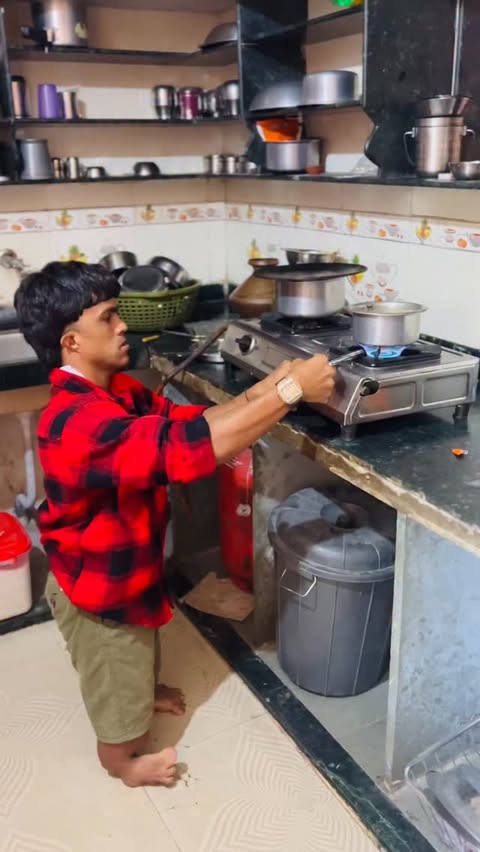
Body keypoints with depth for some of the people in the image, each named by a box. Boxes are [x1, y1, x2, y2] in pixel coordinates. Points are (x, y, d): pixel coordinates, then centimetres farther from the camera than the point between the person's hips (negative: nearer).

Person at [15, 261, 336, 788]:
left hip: (122, 563, 8)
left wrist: (265, 389, -19)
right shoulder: (78, 421, -39)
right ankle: (122, 758, 47)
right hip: (97, 582, -8)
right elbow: (188, 447, -48)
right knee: (115, 677, 19)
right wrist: (290, 392, -43)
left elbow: (185, 420, -5)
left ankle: (140, 693, 64)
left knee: (135, 655, 35)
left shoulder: (116, 390, -7)